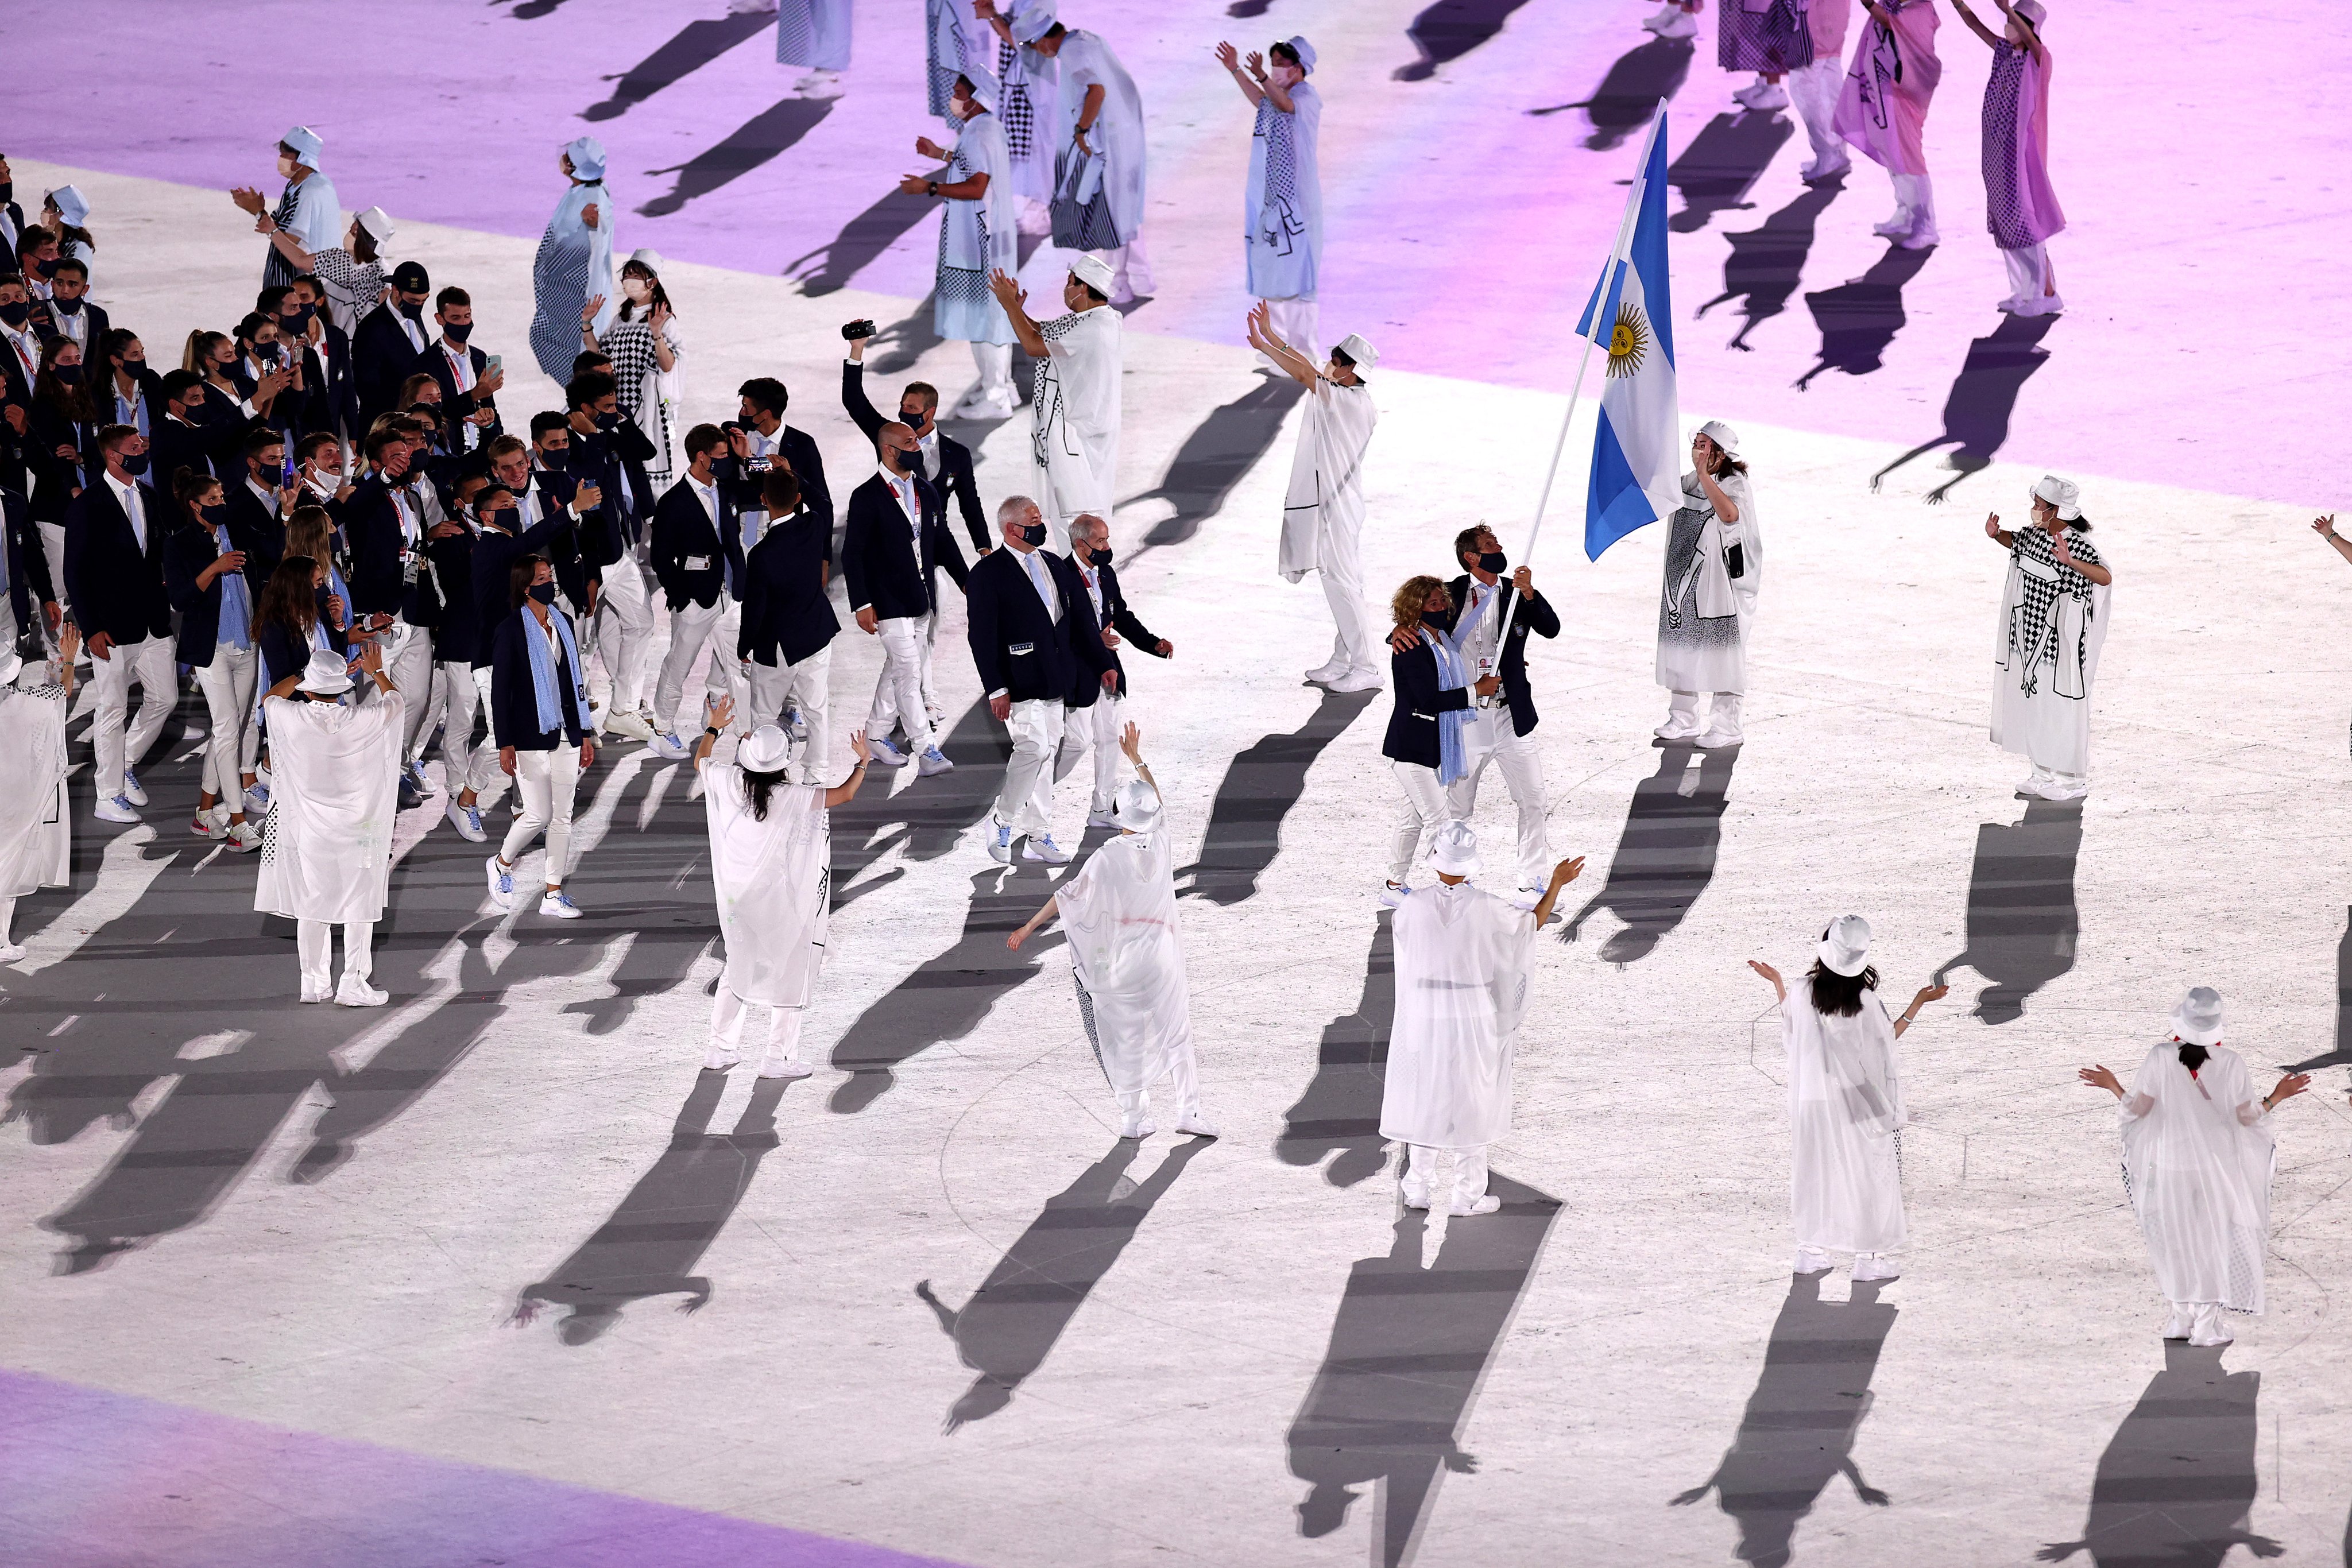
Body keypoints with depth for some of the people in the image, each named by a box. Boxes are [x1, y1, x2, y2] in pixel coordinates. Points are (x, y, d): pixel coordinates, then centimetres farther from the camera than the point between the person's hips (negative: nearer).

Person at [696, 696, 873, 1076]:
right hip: (781, 908, -5)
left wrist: (714, 729, 28)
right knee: (791, 976, 10)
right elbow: (845, 794, -21)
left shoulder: (729, 783, -12)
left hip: (736, 899, 5)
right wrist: (862, 762, -3)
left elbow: (701, 762, 10)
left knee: (738, 970, 22)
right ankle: (779, 1057, 14)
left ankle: (722, 1049, 28)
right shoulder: (791, 798, -25)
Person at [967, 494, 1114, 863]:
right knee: (1035, 748, -17)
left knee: (1047, 753, 11)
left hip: (1056, 680, 7)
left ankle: (1039, 836, 19)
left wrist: (1102, 664, 12)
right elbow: (981, 635, -12)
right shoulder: (988, 573, -9)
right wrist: (997, 689, -18)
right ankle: (1002, 823, 2)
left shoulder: (1055, 566, 13)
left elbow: (1080, 621, 18)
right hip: (1021, 682, -7)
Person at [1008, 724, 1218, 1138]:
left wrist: (1027, 928, -2)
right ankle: (1189, 1109, 8)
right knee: (1175, 1033, 10)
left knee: (1126, 1038, 8)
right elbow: (1159, 807, 16)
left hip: (1122, 955, -2)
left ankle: (1134, 1118, 13)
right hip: (1163, 949, 2)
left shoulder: (1108, 857, -14)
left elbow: (1068, 895, -10)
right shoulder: (1165, 847, -3)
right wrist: (1137, 760, 27)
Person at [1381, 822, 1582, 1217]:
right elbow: (1531, 925, 1)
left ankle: (1419, 1187, 24)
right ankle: (1466, 1195, 15)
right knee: (1471, 1102, 10)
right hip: (1473, 1018, -2)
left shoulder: (1413, 906, -12)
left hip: (1423, 1016, 2)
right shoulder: (1486, 909, -15)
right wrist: (1556, 885, 13)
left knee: (1423, 1098, 17)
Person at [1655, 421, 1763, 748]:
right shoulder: (1688, 482, 10)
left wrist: (1704, 475, -30)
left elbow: (1729, 513, -32)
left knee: (1720, 650, -4)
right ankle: (1684, 721, 22)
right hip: (1683, 581, 7)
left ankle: (1727, 726, 3)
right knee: (1682, 647, 11)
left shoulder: (1736, 484, -11)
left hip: (1719, 583, -7)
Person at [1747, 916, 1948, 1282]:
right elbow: (1887, 1039, -4)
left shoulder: (1802, 991, -11)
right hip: (1858, 1100, -3)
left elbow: (1791, 1031, 6)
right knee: (1869, 1175, 9)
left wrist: (1777, 984, 14)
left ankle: (1811, 1251, 24)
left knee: (1815, 1172, 17)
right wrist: (1920, 1002, 2)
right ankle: (1869, 1257, 12)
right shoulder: (1865, 1001, -19)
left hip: (1813, 1099, 3)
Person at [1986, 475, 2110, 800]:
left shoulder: (2078, 545, -22)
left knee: (2062, 706, 1)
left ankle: (2073, 780, 14)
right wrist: (1996, 535, 3)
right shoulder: (2035, 533, 1)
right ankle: (2045, 773, 29)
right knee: (2034, 701, 16)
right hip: (2030, 637, 8)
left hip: (2061, 642, -8)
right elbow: (2018, 543, 24)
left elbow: (2104, 577, -36)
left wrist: (2069, 561, -50)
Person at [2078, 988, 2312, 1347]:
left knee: (2175, 1239, 15)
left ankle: (2182, 1317, 18)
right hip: (2217, 1169, 0)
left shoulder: (2160, 1058, -11)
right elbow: (2248, 1115, -5)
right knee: (2214, 1242, 10)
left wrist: (2112, 1086, 11)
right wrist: (2278, 1096, 11)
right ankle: (2205, 1326, 10)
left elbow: (2137, 1108, -7)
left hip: (2170, 1167, 0)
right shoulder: (2230, 1063, -11)